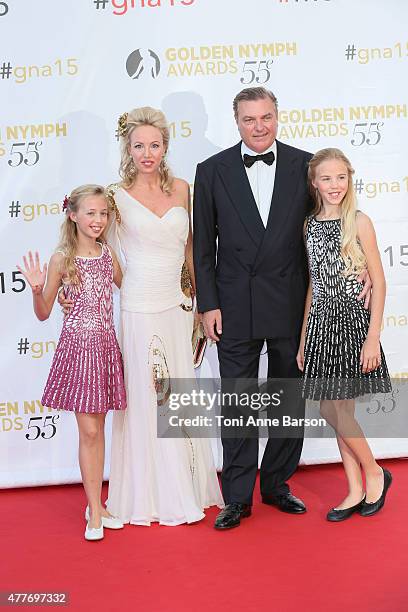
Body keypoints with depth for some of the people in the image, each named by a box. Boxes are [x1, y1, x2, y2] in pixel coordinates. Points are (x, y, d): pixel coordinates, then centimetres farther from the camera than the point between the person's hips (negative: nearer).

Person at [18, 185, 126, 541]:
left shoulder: (107, 253, 7)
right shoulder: (62, 259, -6)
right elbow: (43, 313, -2)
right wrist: (37, 288, -19)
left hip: (106, 345, 5)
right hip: (79, 344, -4)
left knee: (98, 428, 11)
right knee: (89, 431, -4)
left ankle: (96, 505, 21)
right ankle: (95, 512, 6)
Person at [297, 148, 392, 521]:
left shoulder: (359, 222, -6)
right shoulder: (310, 225, 8)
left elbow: (378, 282, -6)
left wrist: (373, 337, -13)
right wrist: (303, 339, 13)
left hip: (352, 321, -5)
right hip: (321, 323, 5)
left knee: (340, 412, -5)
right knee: (330, 411, 7)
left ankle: (374, 474, 20)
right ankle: (356, 492, 20)